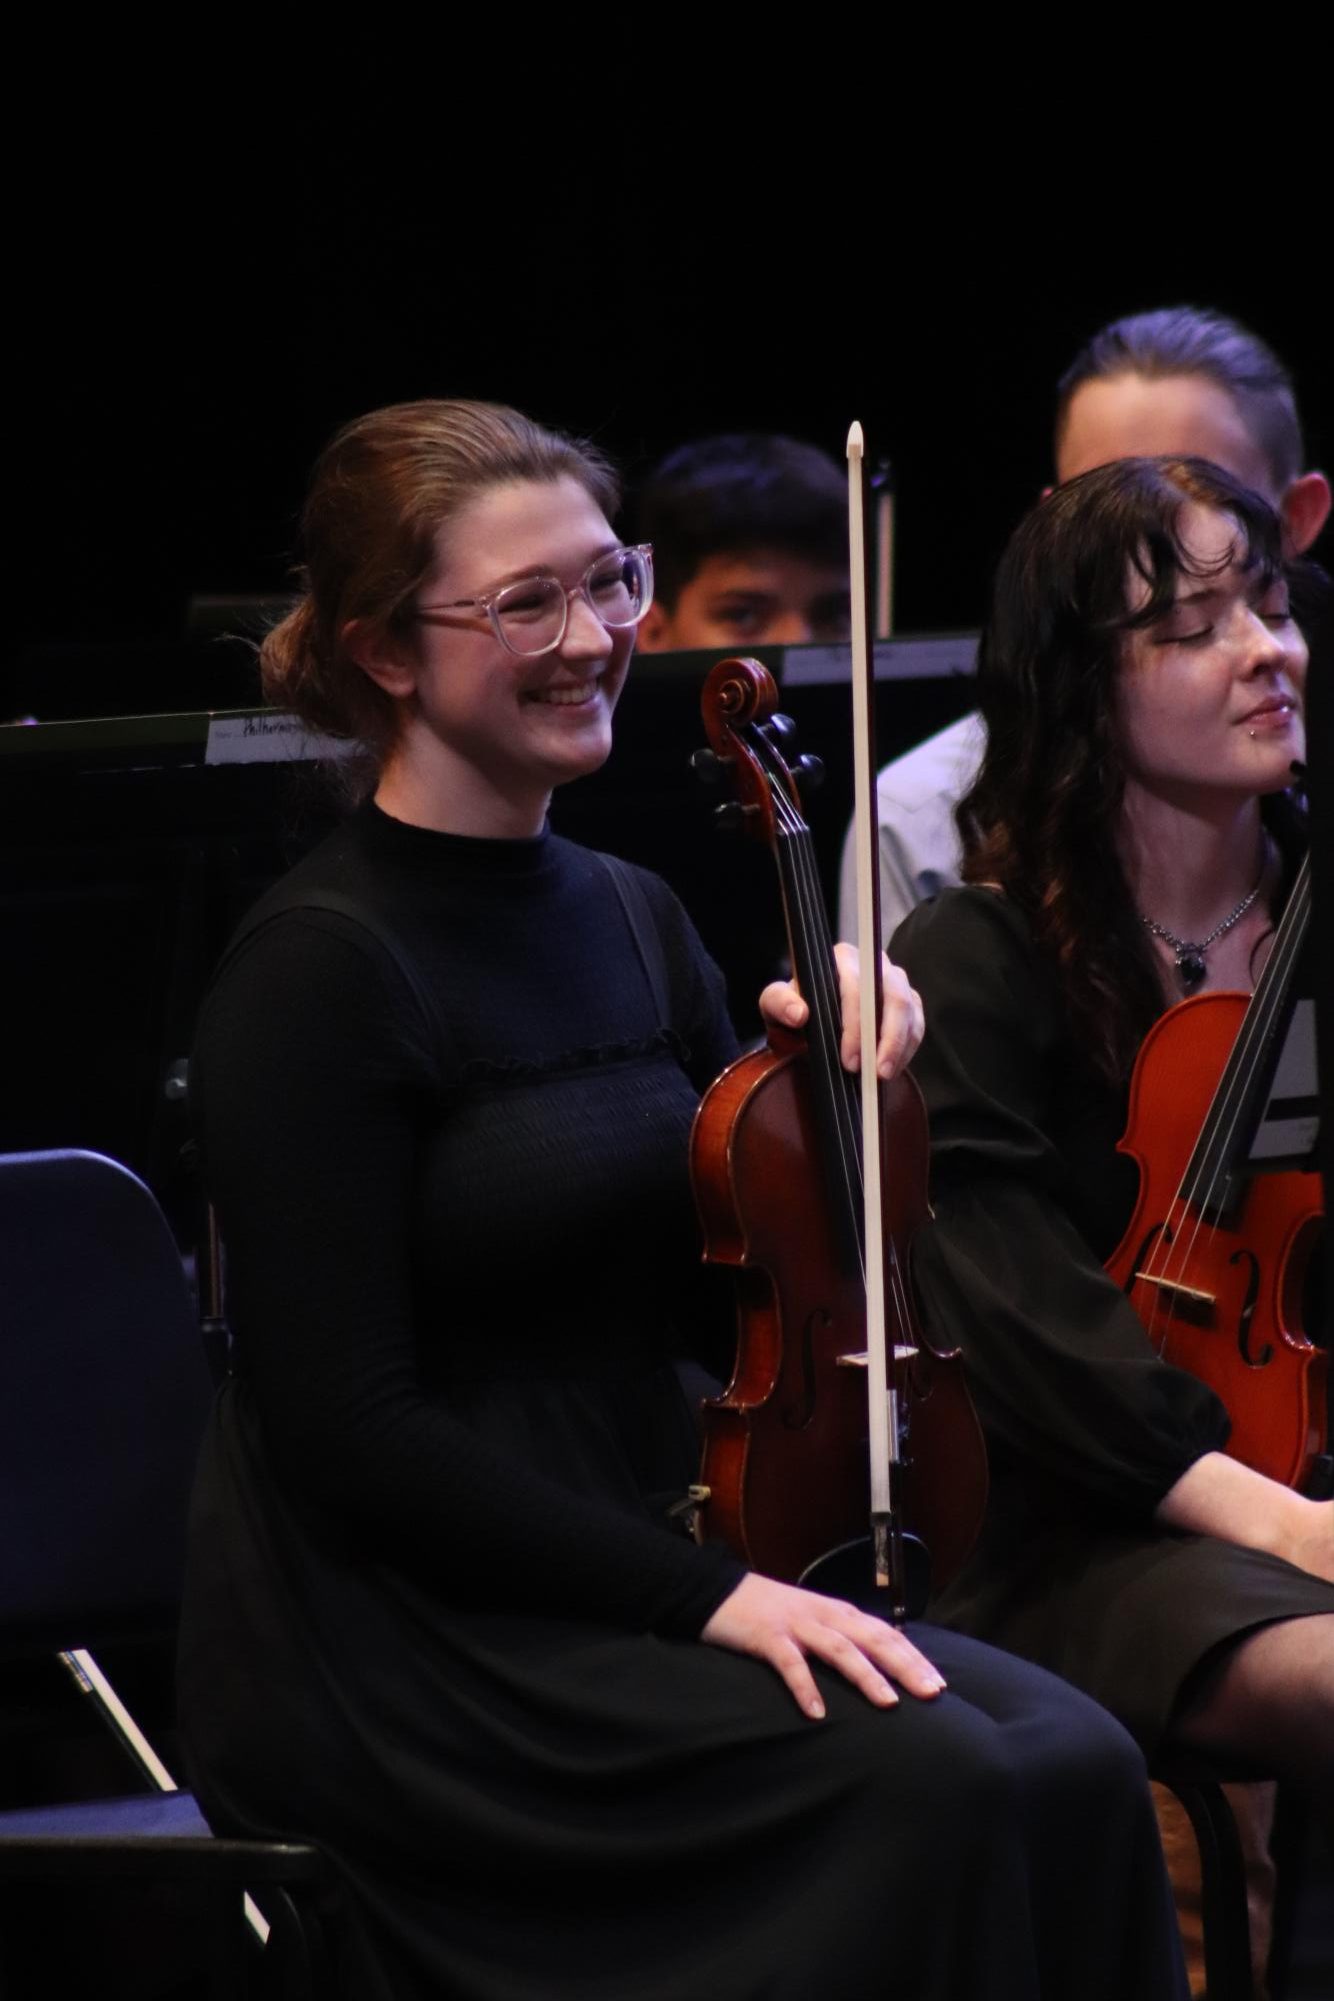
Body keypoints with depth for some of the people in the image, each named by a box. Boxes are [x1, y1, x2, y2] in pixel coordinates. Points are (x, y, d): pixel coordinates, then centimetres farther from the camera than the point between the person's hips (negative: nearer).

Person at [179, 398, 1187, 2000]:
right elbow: (347, 1425, -16)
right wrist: (701, 1597, -20)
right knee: (926, 1780, -28)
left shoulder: (631, 920, 12)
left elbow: (724, 1312, 17)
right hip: (401, 1640, -7)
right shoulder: (320, 969, -11)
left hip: (613, 1581, 7)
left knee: (1068, 1763, -19)